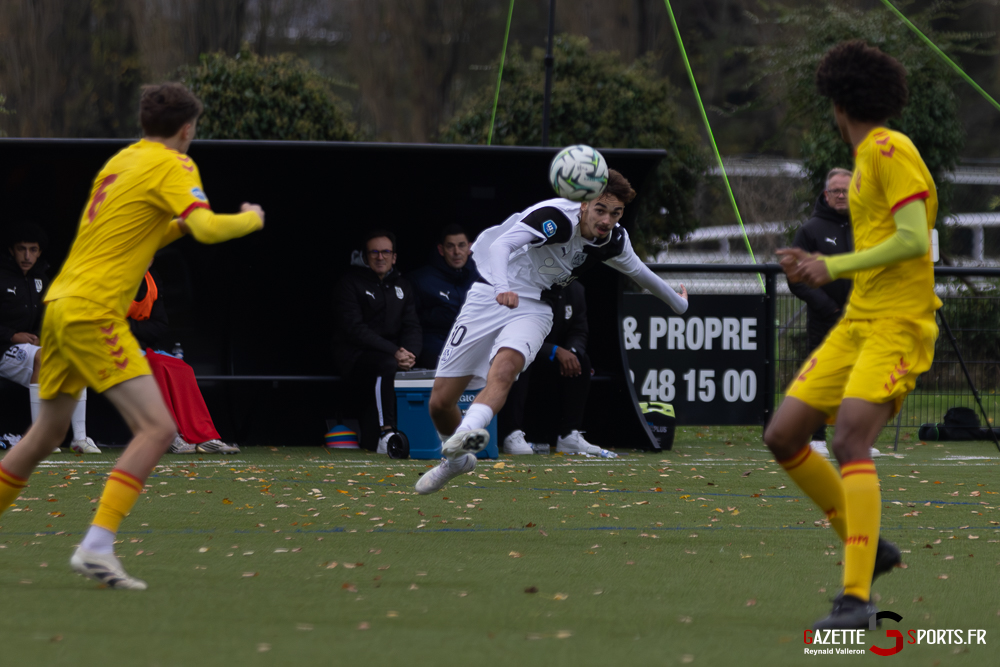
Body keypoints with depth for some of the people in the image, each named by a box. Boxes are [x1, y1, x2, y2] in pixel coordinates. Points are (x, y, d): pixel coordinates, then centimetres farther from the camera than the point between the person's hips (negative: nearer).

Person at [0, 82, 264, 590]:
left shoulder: (122, 160, 19)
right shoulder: (171, 166, -6)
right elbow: (208, 229, -18)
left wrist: (177, 225, 23)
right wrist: (250, 220, 0)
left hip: (61, 303, 9)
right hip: (94, 313, -9)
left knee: (46, 434, 21)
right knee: (157, 429, -14)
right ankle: (96, 547, -24)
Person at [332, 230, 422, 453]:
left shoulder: (401, 286, 19)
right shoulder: (350, 284, 0)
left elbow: (412, 326, 13)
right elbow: (355, 329, -12)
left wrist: (409, 353, -11)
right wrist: (393, 352, -21)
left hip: (395, 354, 7)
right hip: (355, 357, -7)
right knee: (386, 364, -36)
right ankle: (385, 433, -44)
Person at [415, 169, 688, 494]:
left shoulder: (614, 241, -3)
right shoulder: (555, 217, -23)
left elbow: (637, 270, 21)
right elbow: (501, 245, -38)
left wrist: (677, 302, 37)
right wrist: (503, 287, -58)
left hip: (532, 309, 3)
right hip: (491, 295, -3)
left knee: (504, 368, -33)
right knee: (441, 400, -1)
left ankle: (467, 433, -54)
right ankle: (456, 459, 29)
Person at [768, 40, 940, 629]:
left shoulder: (890, 150, -9)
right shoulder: (867, 158, 19)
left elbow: (914, 240, -19)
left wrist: (836, 266, -16)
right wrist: (815, 266, 16)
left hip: (899, 322, -10)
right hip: (859, 321, 10)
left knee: (851, 440, -25)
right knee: (784, 437, 5)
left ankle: (857, 595, -29)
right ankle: (869, 545, 16)